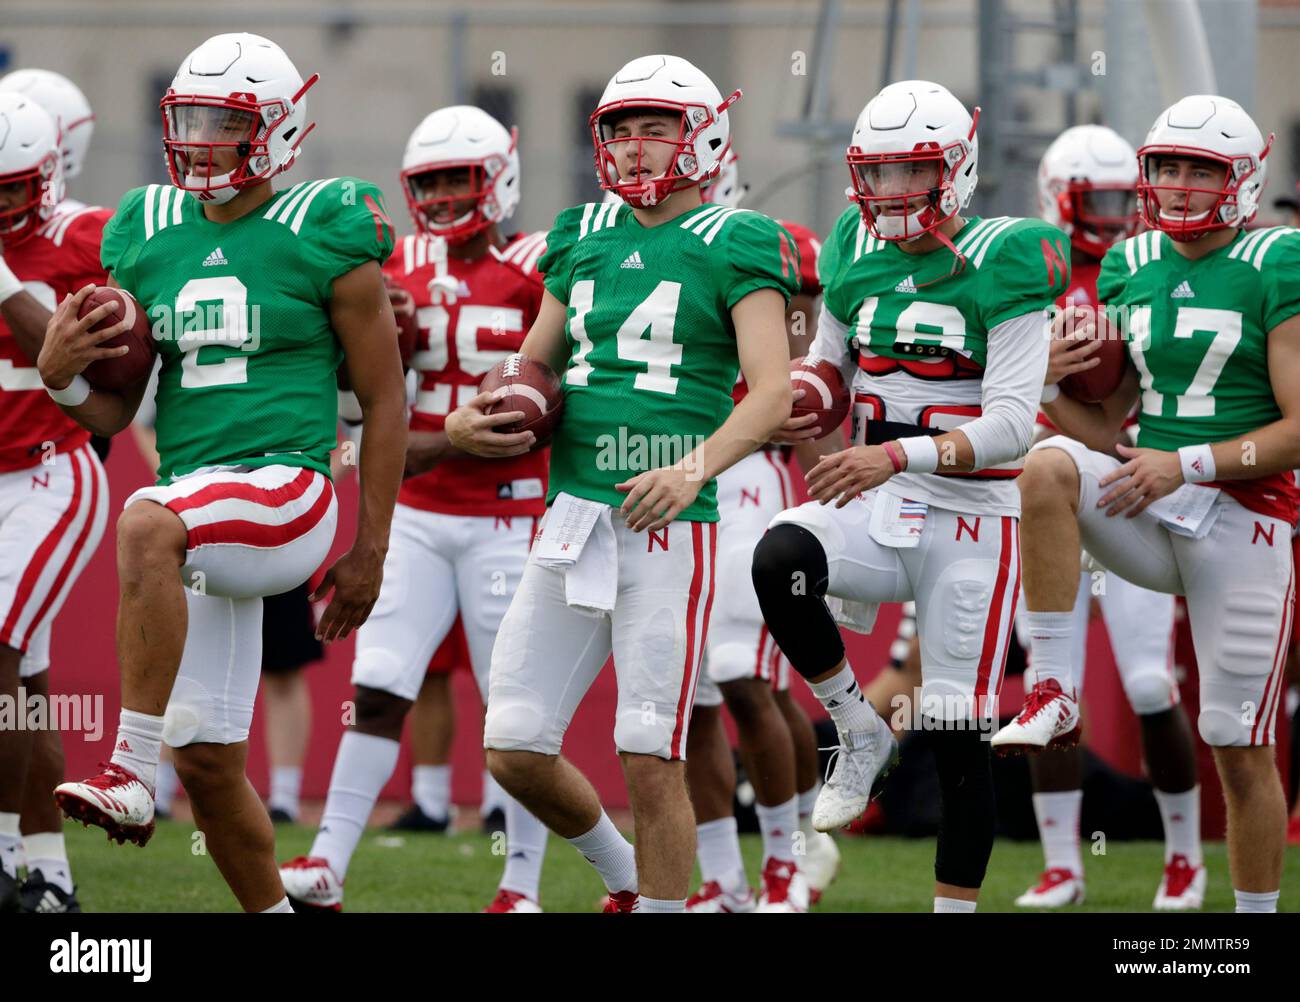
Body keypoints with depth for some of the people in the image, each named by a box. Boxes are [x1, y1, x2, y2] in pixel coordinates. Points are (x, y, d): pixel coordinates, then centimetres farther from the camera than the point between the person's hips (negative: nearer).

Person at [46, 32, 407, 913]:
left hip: (287, 493, -6)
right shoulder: (150, 236, 11)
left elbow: (385, 402, -1)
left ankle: (130, 775, -37)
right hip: (197, 513, 6)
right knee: (209, 763, 5)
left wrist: (370, 551, -2)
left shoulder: (326, 235, -4)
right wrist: (60, 373, -9)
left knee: (148, 526, -37)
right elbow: (113, 412, 14)